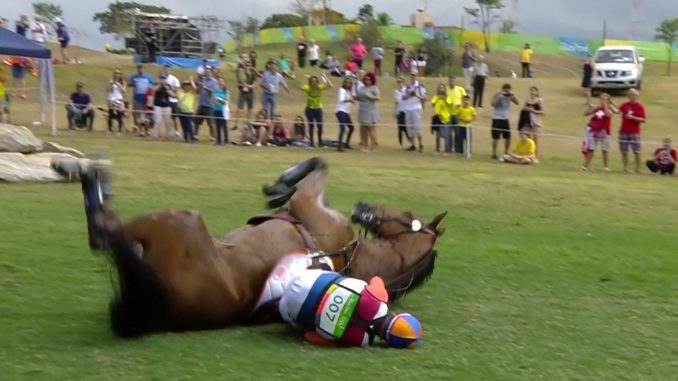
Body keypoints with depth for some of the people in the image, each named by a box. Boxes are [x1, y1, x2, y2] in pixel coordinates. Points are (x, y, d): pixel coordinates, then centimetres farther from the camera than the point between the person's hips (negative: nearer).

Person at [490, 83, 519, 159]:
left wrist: (512, 95, -14)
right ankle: (494, 154, 4)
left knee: (508, 137, 8)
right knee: (496, 137, -4)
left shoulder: (509, 96, 5)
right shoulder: (497, 95, -9)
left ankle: (506, 153, 21)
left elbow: (516, 102, -3)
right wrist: (500, 97, -26)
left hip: (505, 119, 5)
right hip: (497, 119, -5)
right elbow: (493, 104, -24)